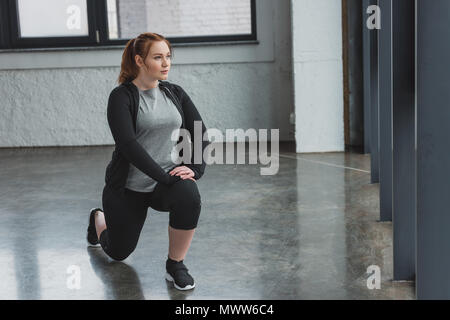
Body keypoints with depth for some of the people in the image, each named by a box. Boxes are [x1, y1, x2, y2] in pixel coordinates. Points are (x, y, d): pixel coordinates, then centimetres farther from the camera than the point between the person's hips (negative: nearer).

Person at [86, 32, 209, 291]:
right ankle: (99, 219, 49)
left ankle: (176, 265, -13)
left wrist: (195, 168, -17)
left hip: (168, 180, 3)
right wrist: (164, 176, -29)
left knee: (188, 195, -33)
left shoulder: (176, 93, 3)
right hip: (129, 187, -2)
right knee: (119, 252, 13)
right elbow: (128, 144, -25)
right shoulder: (122, 97, -13)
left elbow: (201, 134, 1)